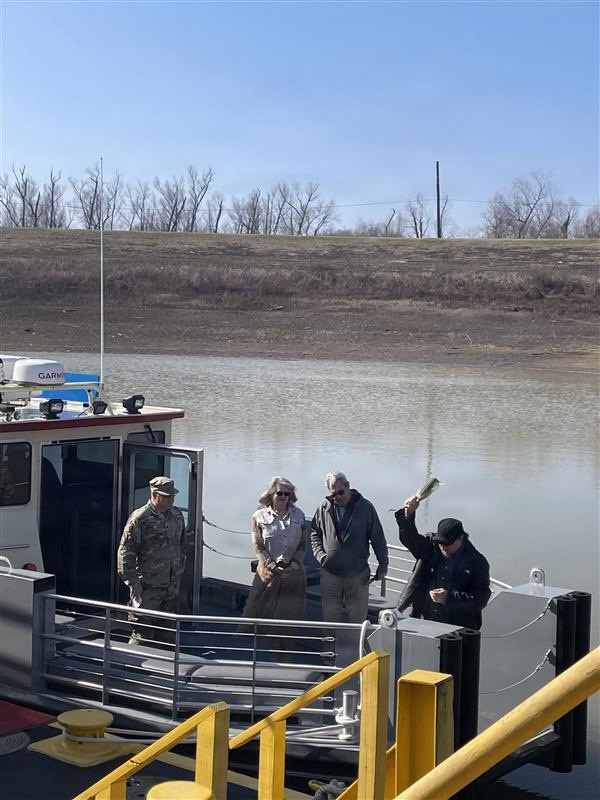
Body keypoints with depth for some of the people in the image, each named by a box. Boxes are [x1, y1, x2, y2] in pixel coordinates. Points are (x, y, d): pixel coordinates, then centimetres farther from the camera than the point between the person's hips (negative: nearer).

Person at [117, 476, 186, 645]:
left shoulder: (177, 515, 7)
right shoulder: (139, 519, -15)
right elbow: (125, 553, -14)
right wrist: (133, 583, -15)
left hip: (172, 586, 7)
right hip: (148, 586, -7)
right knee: (143, 631, -6)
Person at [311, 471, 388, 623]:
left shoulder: (366, 507, -6)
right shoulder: (324, 508, -1)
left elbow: (378, 538, 0)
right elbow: (314, 533, 11)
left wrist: (383, 565, 1)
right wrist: (320, 554, -5)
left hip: (358, 574, -1)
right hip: (330, 573, 2)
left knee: (358, 618, 8)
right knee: (330, 617, 10)